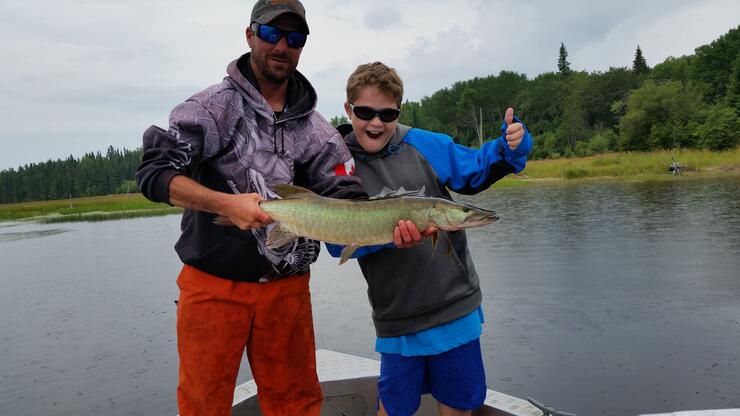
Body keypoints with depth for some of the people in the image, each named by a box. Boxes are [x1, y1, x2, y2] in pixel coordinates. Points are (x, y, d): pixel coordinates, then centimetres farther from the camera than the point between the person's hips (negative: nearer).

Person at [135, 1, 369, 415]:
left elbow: (349, 200, -2)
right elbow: (154, 172, -10)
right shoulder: (213, 105, -4)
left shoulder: (316, 128, 5)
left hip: (287, 287, 3)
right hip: (213, 284, -2)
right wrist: (226, 203, -25)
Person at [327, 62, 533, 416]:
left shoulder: (424, 145, -2)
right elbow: (338, 241, -9)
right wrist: (387, 233, -25)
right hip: (397, 316, -1)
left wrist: (509, 149, -9)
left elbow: (475, 170, 10)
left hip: (456, 303, 2)